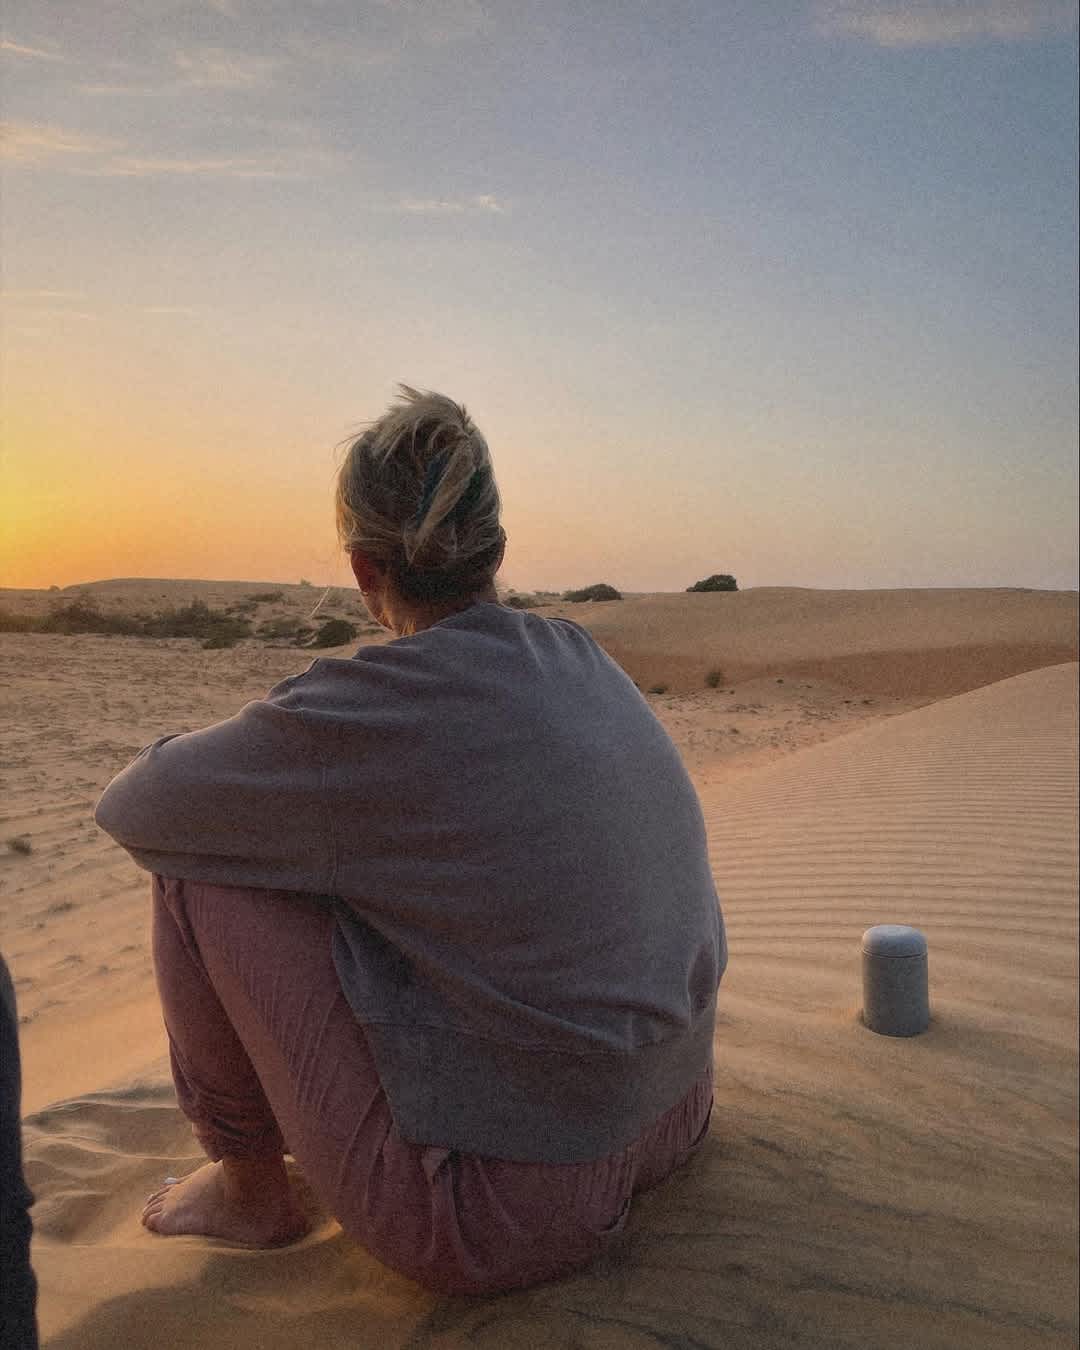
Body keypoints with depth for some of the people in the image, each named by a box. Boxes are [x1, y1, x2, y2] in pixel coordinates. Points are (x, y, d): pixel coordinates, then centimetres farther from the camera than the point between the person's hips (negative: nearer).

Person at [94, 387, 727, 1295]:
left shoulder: (364, 708, -19)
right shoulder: (583, 661, 1)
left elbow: (133, 806, -4)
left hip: (496, 1222, -7)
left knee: (199, 858, -2)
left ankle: (249, 1187, 19)